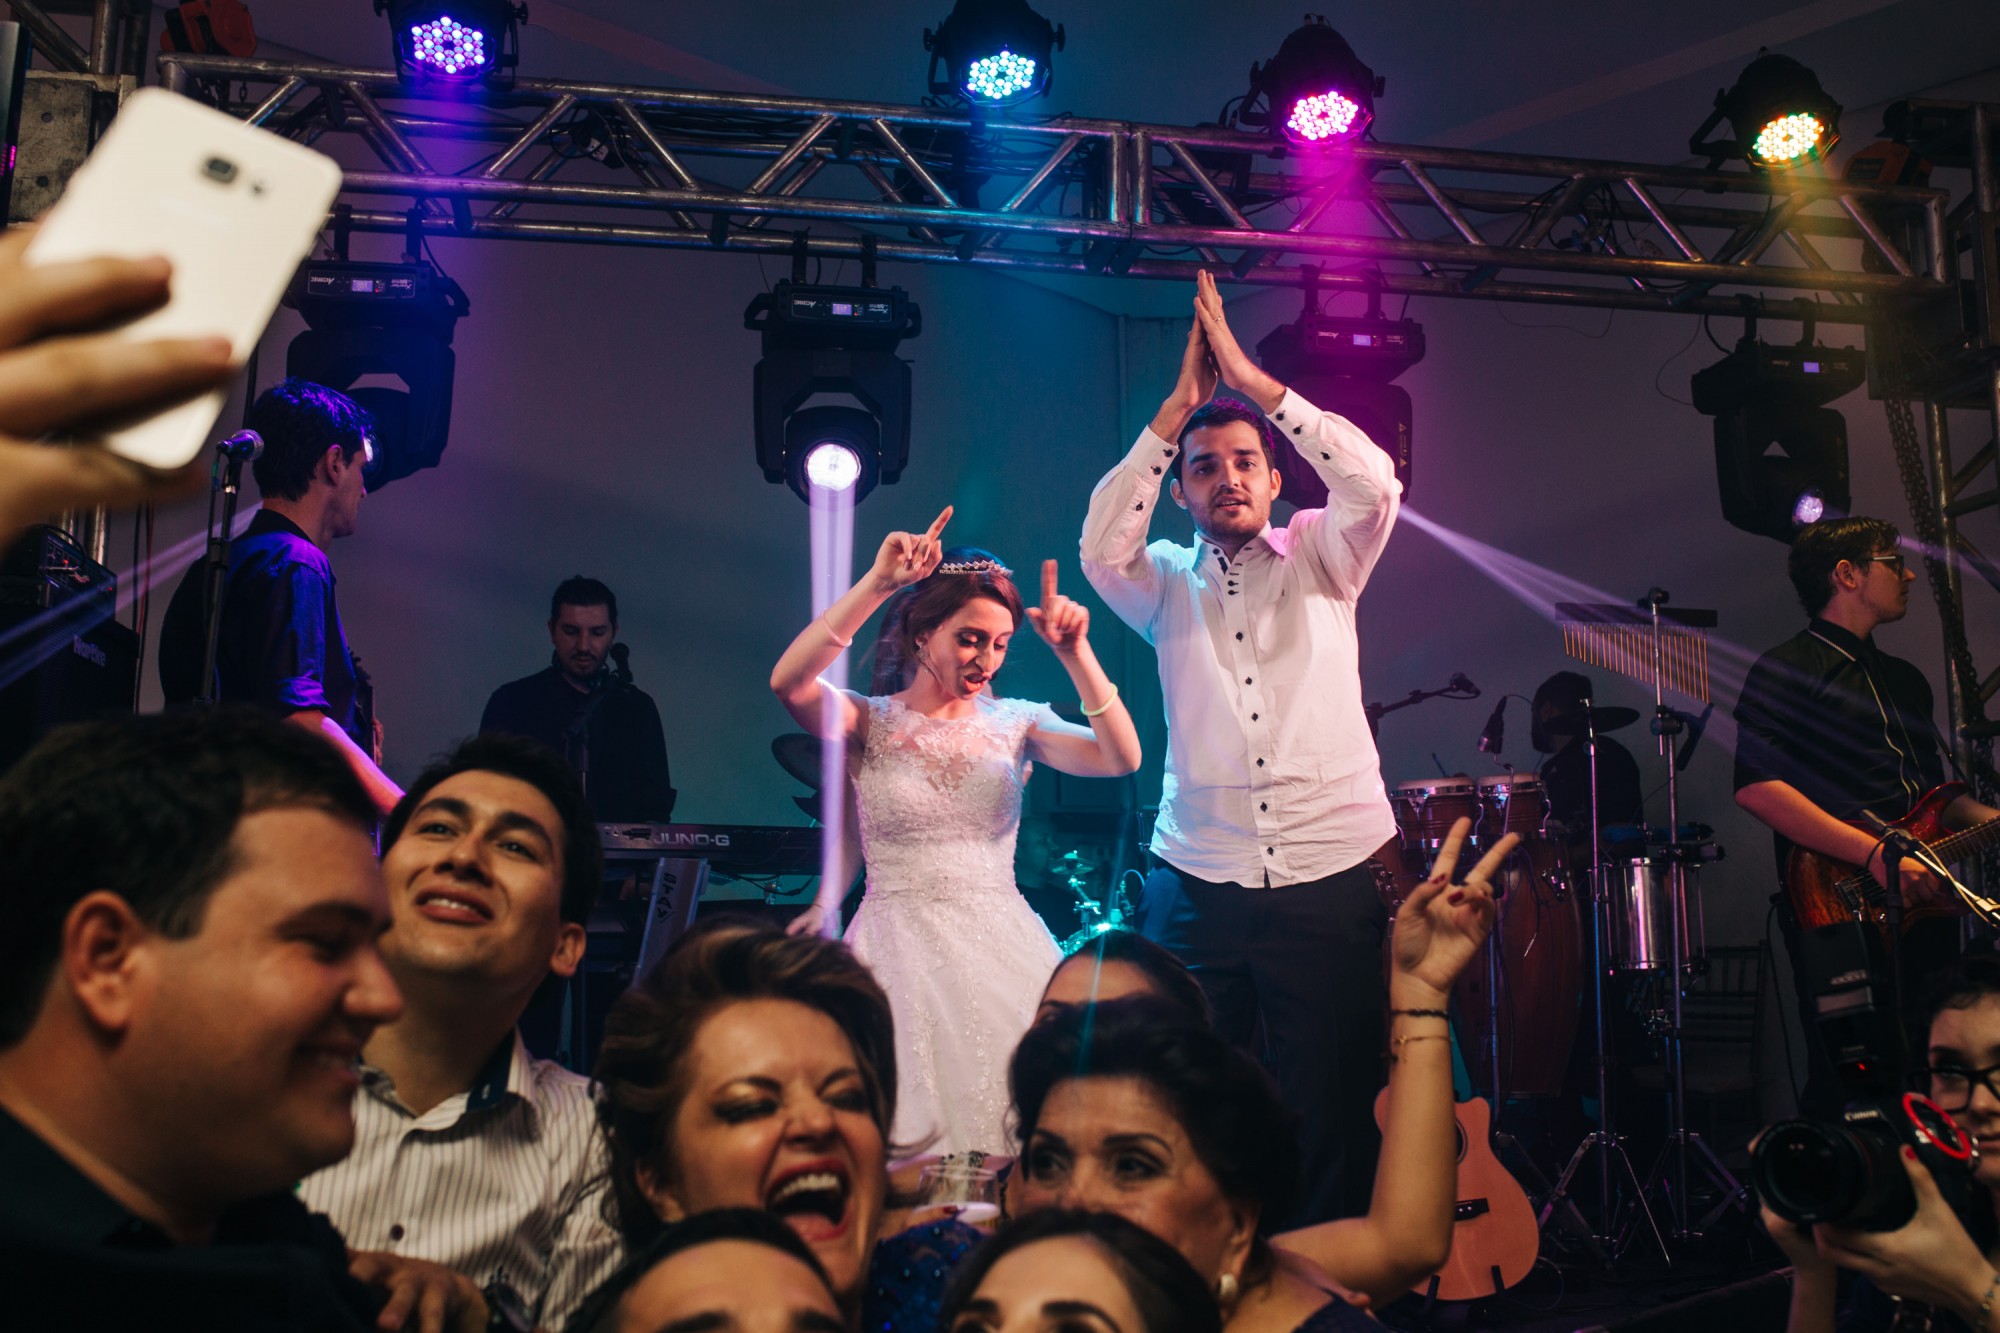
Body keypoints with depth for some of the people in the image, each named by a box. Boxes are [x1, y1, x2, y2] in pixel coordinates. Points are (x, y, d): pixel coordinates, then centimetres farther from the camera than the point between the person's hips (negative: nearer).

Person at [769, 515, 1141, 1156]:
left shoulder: (1017, 723, 8)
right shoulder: (871, 722, 1)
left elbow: (1121, 757, -8)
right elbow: (788, 681, -20)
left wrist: (1075, 654, -18)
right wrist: (878, 582, -24)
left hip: (1002, 951, 2)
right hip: (899, 950, -2)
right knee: (911, 1134, -4)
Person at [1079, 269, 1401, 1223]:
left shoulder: (1320, 558, 10)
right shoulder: (1168, 584, 12)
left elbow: (1374, 484, -8)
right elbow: (1101, 547, -8)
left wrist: (1252, 379, -7)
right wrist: (1178, 404, -7)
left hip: (1333, 878, -1)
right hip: (1199, 885, 1)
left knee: (1331, 1113, 0)